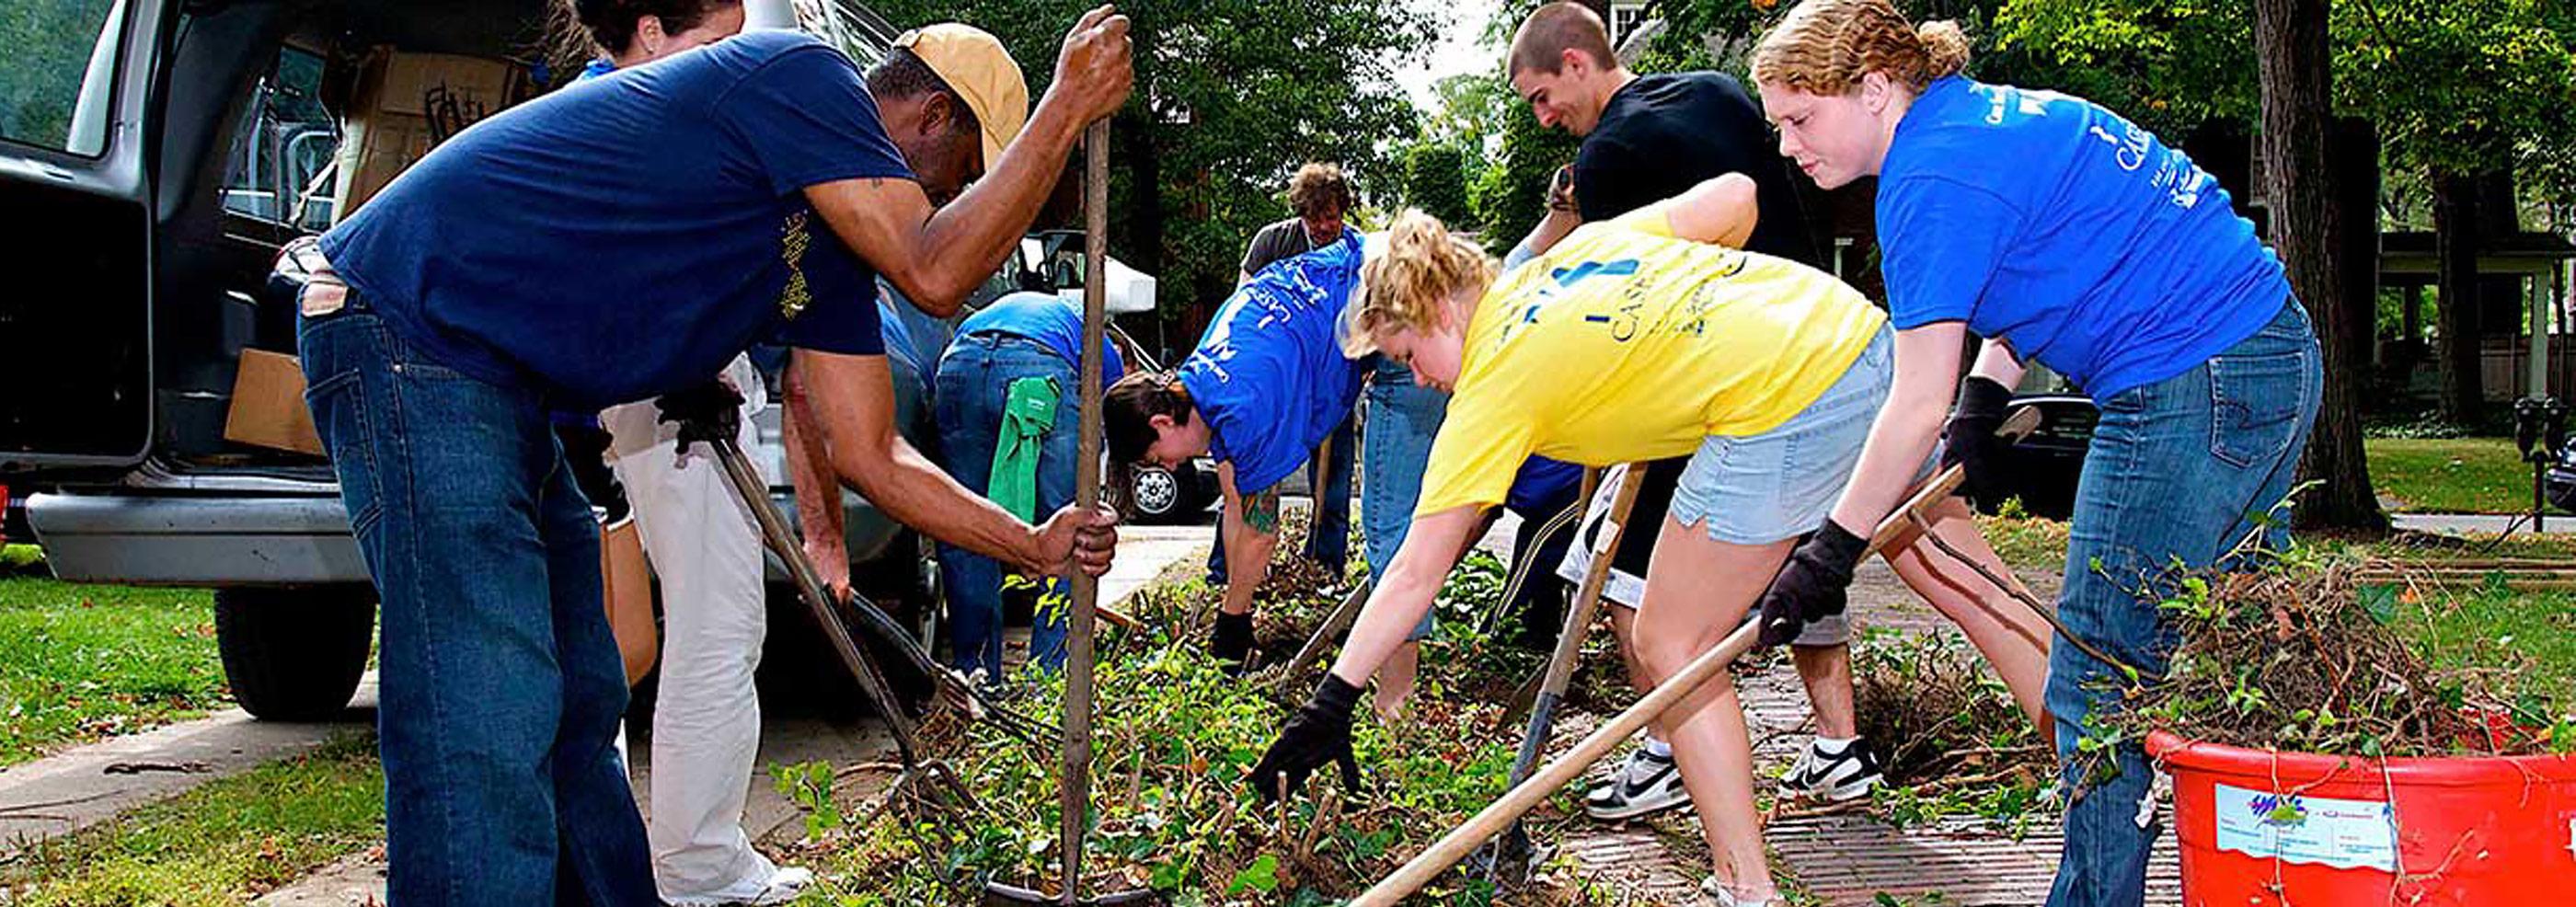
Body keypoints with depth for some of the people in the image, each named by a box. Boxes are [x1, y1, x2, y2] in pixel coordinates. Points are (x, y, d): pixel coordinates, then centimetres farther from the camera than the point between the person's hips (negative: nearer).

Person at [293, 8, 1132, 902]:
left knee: (578, 703, 15)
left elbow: (871, 455, 18)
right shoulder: (801, 72, -8)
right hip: (408, 321, -10)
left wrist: (1033, 546, 16)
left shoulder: (832, 257, 18)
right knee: (488, 721, -16)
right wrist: (1068, 107, -8)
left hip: (490, 378, 10)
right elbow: (933, 274, -17)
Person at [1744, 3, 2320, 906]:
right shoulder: (1984, 115, 15)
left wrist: (1832, 549, -7)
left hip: (2189, 387, -10)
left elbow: (1919, 404, -14)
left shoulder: (1933, 176, -14)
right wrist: (1984, 400, 11)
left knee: (2101, 679, -4)